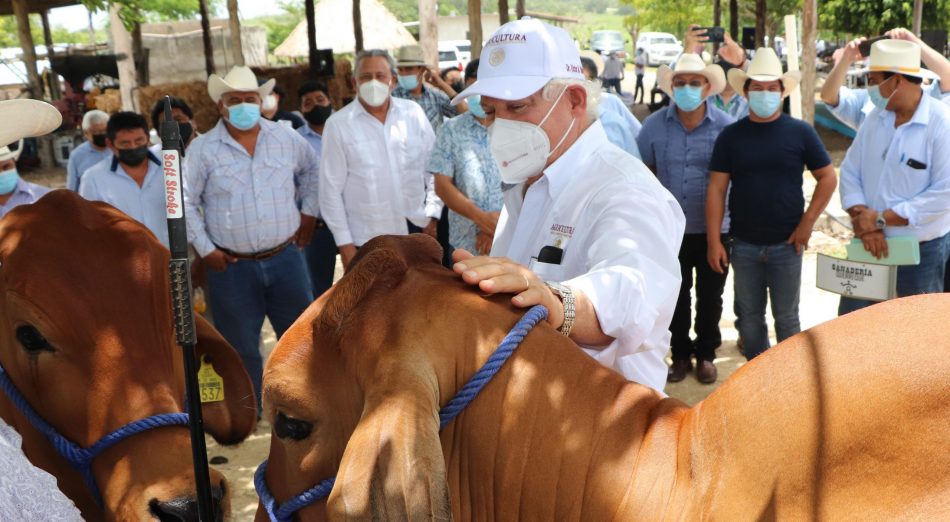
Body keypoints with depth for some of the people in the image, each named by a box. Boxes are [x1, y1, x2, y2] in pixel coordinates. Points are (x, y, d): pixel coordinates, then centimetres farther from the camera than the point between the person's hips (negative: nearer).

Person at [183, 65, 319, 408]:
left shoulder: (286, 138, 3)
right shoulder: (202, 149, -4)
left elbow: (312, 170, 19)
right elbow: (185, 202, -1)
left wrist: (308, 213, 11)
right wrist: (205, 250, -5)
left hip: (285, 257, 2)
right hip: (232, 266, -2)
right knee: (241, 346, 10)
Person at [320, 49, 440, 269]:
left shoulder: (413, 112, 4)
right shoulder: (338, 124, -4)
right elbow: (331, 188, -3)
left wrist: (433, 216, 1)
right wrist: (344, 243, -5)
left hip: (417, 229, 3)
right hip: (367, 241, -2)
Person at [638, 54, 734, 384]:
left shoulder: (726, 127, -8)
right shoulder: (655, 125, -4)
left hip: (714, 229, -1)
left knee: (710, 296, 13)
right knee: (676, 295, 13)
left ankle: (706, 354, 30)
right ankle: (681, 354, 29)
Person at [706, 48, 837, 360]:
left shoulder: (800, 132, -2)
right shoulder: (731, 135, 0)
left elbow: (827, 178, 2)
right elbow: (716, 188, -1)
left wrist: (807, 222, -7)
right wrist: (714, 240, -7)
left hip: (786, 244, -1)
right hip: (743, 245, 1)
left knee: (786, 317, 10)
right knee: (748, 317, 11)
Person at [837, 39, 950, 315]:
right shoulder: (875, 118, 3)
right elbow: (850, 171, 2)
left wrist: (881, 219, -21)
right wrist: (864, 221, -14)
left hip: (922, 252, -5)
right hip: (871, 244, 5)